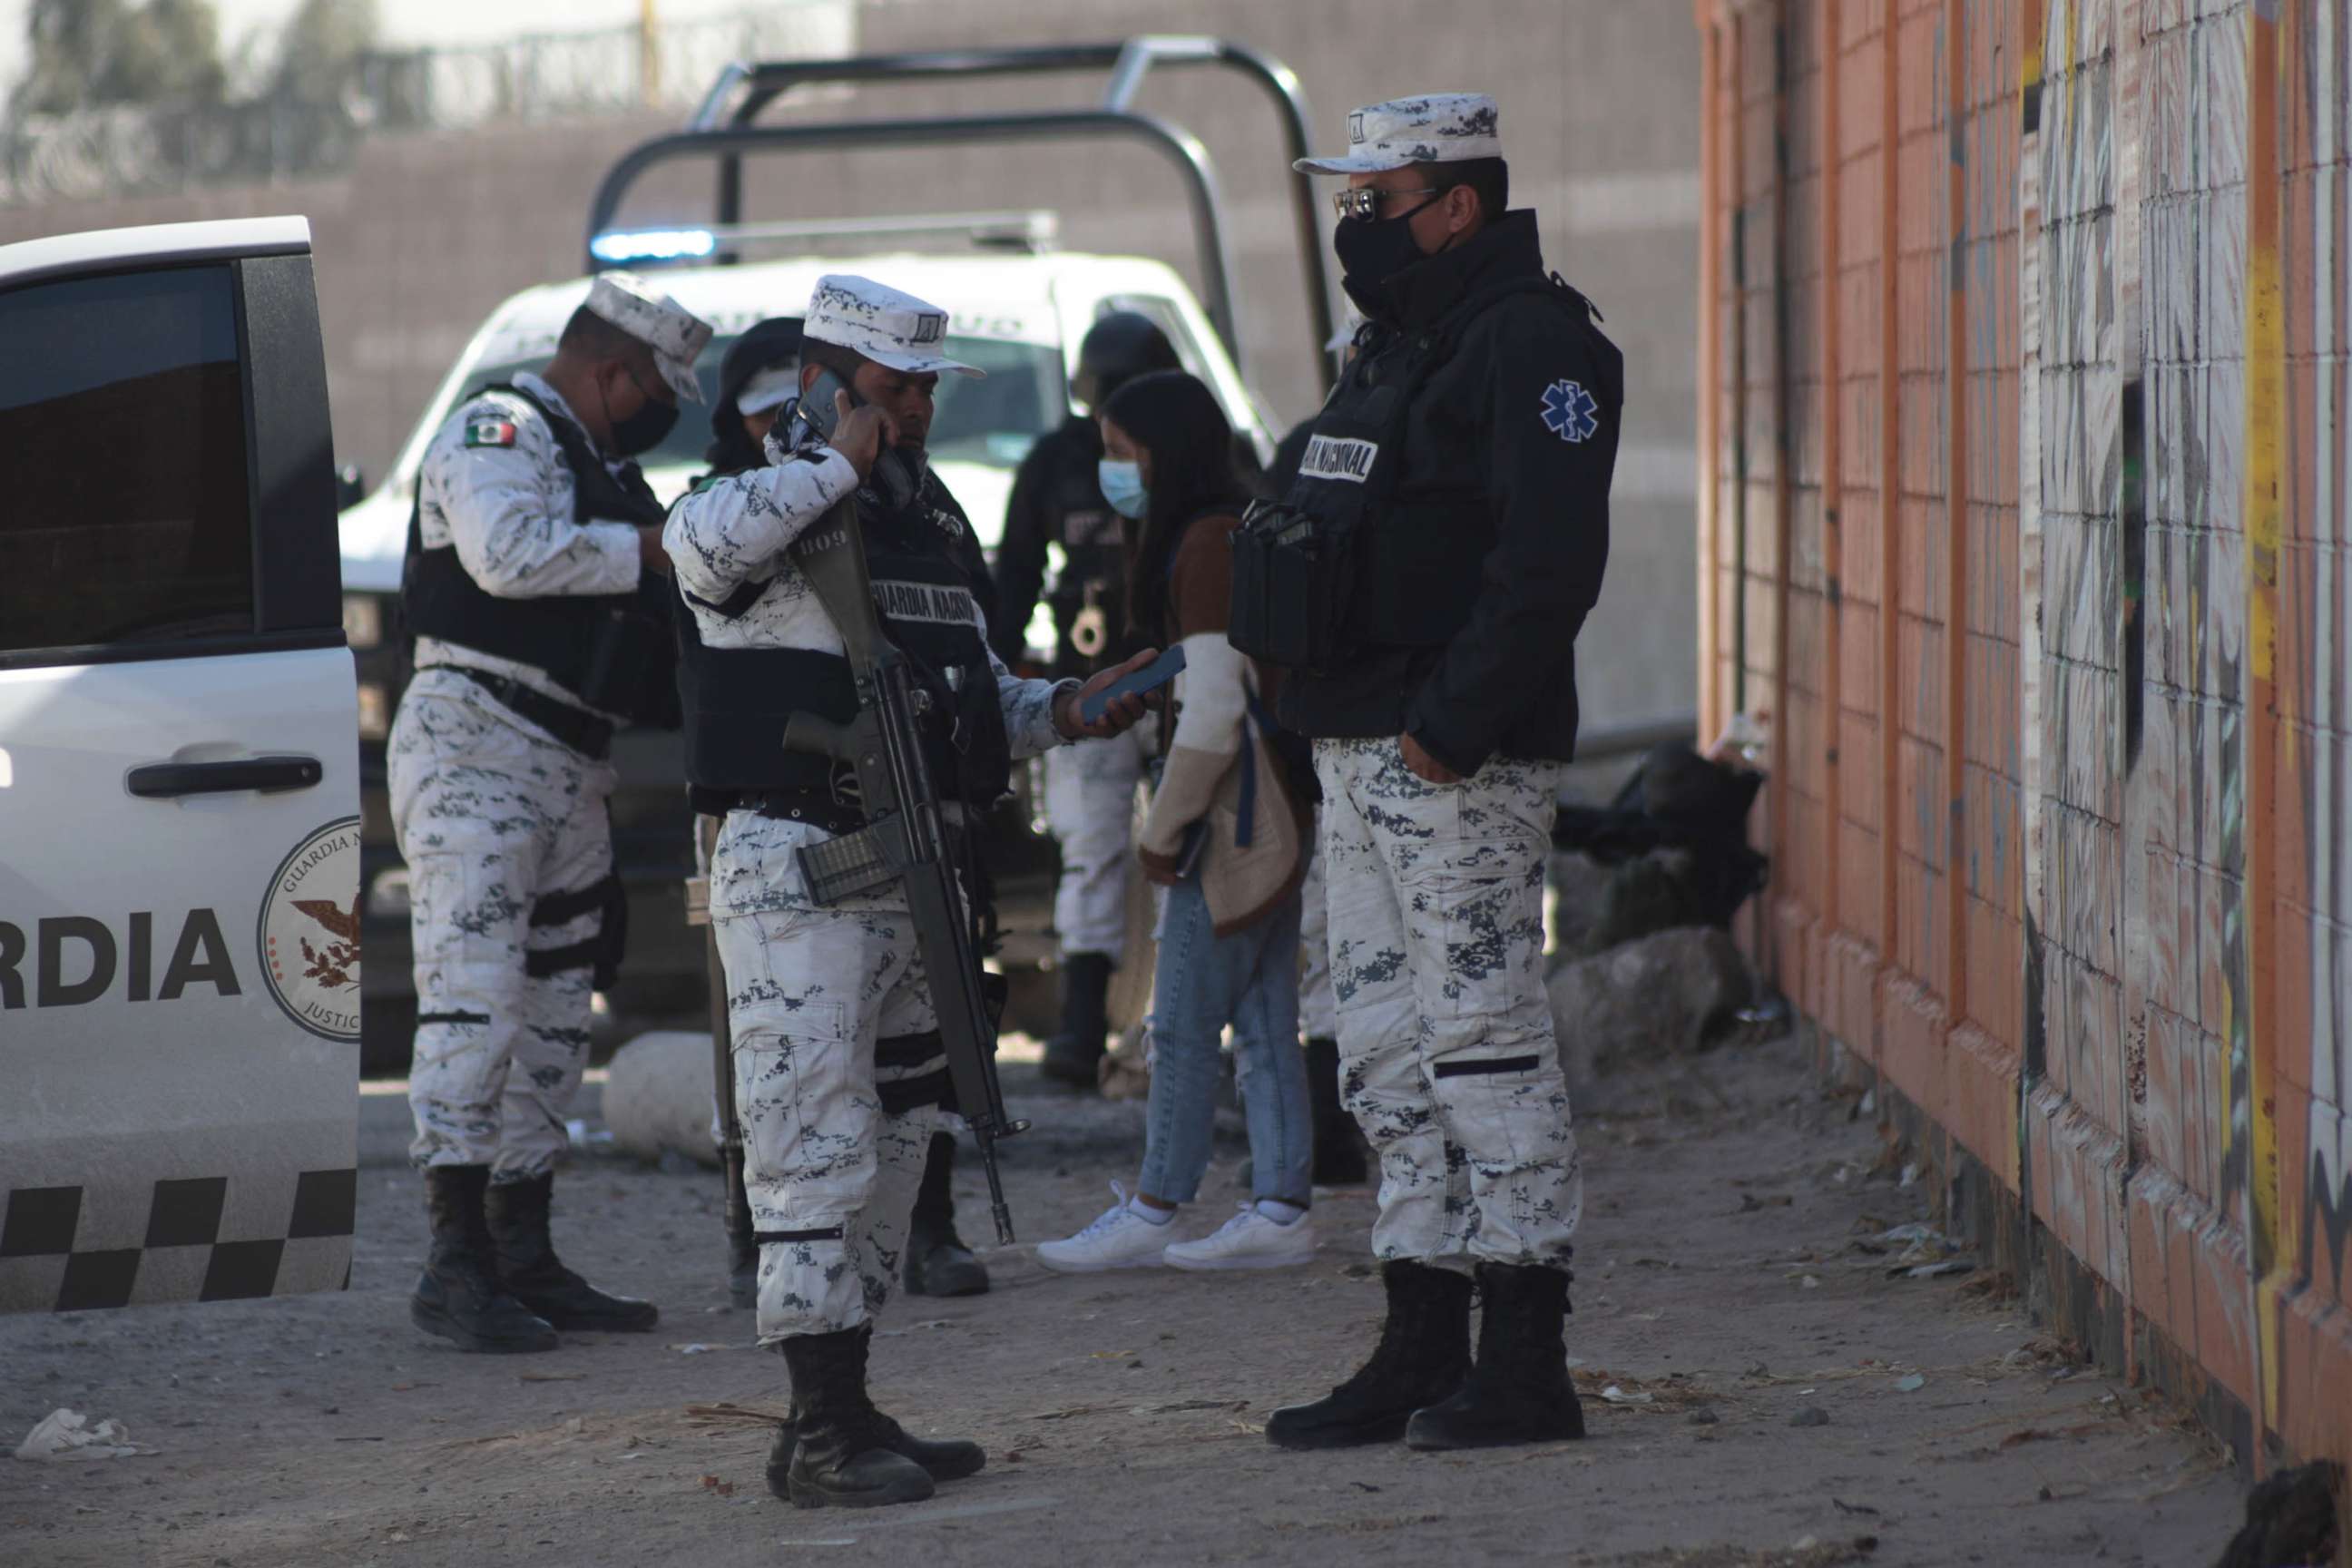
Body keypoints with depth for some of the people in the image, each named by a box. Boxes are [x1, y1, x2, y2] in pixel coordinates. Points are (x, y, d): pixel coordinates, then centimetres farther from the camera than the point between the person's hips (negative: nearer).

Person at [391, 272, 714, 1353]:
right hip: (475, 745, -10)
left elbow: (613, 607, 27)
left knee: (554, 1012, 11)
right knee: (475, 992, -15)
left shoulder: (600, 466, 24)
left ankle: (524, 1261, 17)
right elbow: (511, 553, -25)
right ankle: (456, 1266, -19)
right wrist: (654, 548, -18)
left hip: (570, 766, 10)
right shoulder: (498, 432, -7)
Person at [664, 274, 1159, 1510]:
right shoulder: (775, 509, -9)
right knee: (816, 1143, -11)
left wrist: (1062, 712, 10)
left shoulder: (927, 515, 18)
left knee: (892, 1143, 12)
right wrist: (836, 465, -22)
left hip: (914, 875, 9)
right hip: (798, 869, -9)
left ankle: (844, 1413, 19)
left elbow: (970, 694, 28)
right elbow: (702, 542, -35)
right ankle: (822, 1431, -11)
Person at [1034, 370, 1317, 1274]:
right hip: (1264, 806, 10)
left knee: (1186, 1020, -4)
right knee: (1262, 1018, 8)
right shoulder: (1233, 531, 16)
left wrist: (1164, 829, -12)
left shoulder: (1207, 543, -15)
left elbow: (1213, 709, -19)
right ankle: (1280, 1210, 8)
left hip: (1234, 807, -10)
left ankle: (1152, 1212, 1)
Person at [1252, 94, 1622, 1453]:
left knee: (1483, 1033, -8)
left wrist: (1450, 721, -23)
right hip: (1361, 752, 10)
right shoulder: (1397, 344, 19)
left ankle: (1526, 1365, -5)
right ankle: (1424, 1353, 17)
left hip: (1459, 759, -10)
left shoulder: (1532, 343, -12)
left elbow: (1548, 560, -21)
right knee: (1387, 1045, 11)